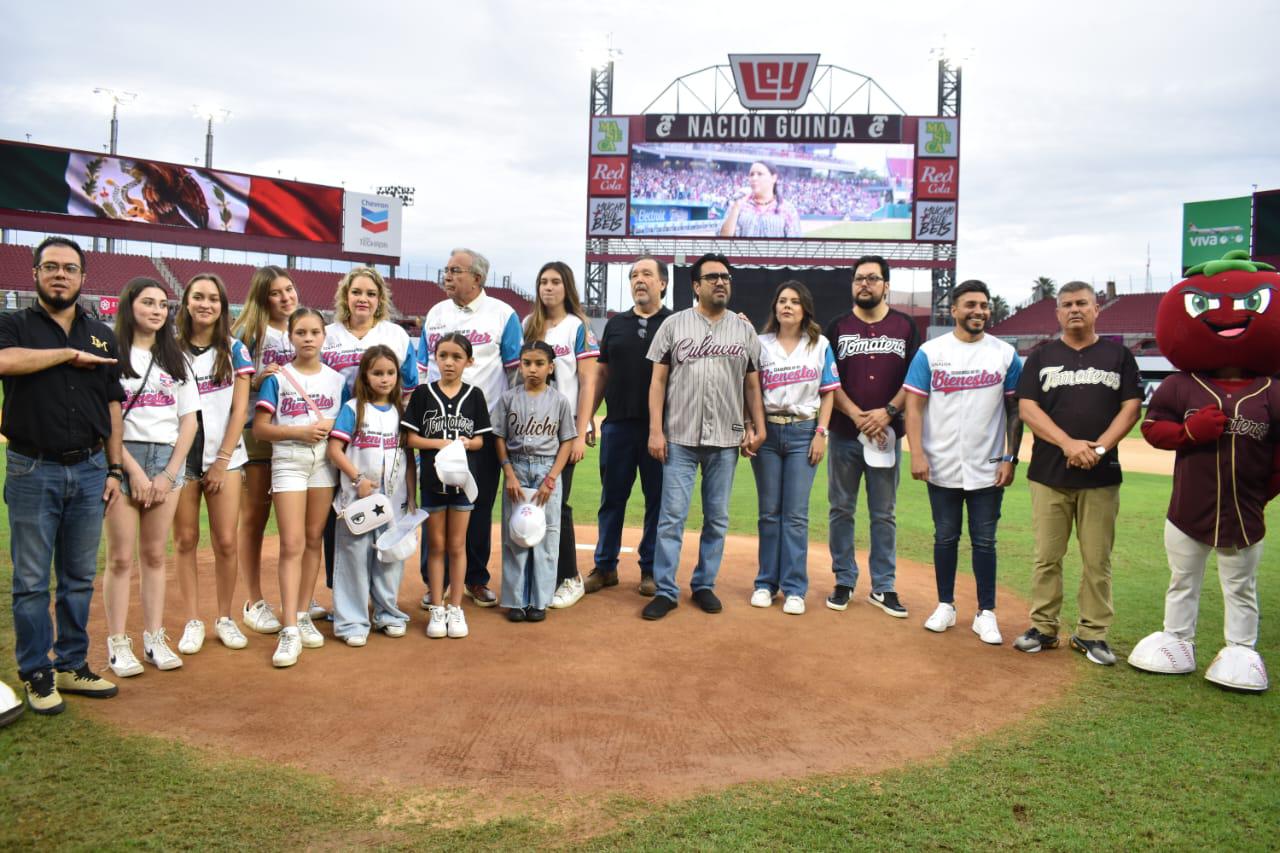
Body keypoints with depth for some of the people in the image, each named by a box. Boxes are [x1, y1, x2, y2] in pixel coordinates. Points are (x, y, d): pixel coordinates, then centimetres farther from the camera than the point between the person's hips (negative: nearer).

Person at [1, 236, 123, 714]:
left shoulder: (102, 336, 12)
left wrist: (114, 469, 7)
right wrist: (71, 354, -12)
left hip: (89, 470, 3)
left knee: (79, 577, 11)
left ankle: (72, 665, 23)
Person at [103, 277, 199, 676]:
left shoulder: (175, 359, 13)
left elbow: (188, 421, 9)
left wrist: (169, 473, -1)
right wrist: (135, 471, -12)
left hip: (168, 460, 4)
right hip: (123, 458, -3)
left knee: (154, 554, 7)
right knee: (121, 557, -1)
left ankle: (154, 639, 13)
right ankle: (117, 644, 7)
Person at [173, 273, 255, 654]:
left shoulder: (234, 350, 5)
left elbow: (239, 408, 1)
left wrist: (222, 461, -4)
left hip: (225, 456, 0)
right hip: (181, 455, 0)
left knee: (226, 541, -1)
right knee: (185, 539, 4)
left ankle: (225, 618, 14)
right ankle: (193, 621, 14)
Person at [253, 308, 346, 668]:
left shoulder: (337, 379, 9)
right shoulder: (278, 378, 1)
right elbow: (260, 427, -3)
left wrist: (331, 427, -6)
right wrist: (299, 431, -15)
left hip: (325, 462, 3)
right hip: (288, 461, -3)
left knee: (314, 540, 9)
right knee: (292, 544, -9)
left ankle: (303, 615, 20)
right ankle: (290, 630, -10)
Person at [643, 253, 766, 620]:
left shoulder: (744, 329, 9)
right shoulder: (674, 324, 3)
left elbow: (752, 384, 11)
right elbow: (658, 381, 1)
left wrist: (758, 428, 1)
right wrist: (655, 431, -7)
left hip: (726, 440, 2)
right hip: (680, 438, -2)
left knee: (717, 518, 9)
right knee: (672, 516, -2)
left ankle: (704, 585, 22)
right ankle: (665, 591, 7)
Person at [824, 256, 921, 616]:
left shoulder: (905, 326, 6)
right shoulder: (837, 327, 5)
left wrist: (888, 412, -12)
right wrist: (856, 415, -14)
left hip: (887, 433, 0)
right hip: (844, 435, 0)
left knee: (884, 514, 7)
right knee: (841, 510, 7)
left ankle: (883, 587, 15)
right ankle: (844, 581, 19)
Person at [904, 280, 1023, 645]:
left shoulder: (1005, 354, 3)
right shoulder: (930, 352, -2)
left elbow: (1014, 410, 5)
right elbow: (914, 406, -4)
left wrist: (1010, 458, -2)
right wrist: (917, 454, -13)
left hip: (988, 468, 1)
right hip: (942, 468, 0)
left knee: (984, 541, 6)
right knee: (946, 538, 11)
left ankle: (986, 613, 17)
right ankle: (945, 606, 24)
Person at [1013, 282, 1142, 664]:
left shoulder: (1118, 355, 9)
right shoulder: (1042, 356, 8)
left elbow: (1131, 408, 3)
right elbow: (1027, 408, -1)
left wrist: (1098, 448, -13)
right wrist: (1068, 443, -16)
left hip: (1101, 476, 0)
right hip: (1049, 474, 0)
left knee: (1097, 559, 4)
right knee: (1047, 556, 5)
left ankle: (1092, 633, 15)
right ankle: (1043, 628, 15)